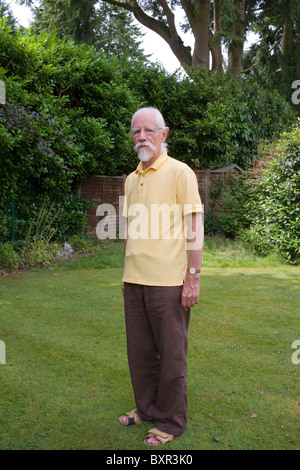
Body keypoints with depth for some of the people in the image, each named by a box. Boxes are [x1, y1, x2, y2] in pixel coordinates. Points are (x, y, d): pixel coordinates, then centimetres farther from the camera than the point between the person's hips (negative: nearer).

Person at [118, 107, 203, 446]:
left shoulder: (180, 173, -7)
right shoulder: (131, 180, 14)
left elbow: (194, 229, -11)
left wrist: (193, 277, -14)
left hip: (167, 282, -7)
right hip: (135, 281, 7)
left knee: (170, 354, 5)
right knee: (140, 350, 15)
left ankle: (171, 421, 20)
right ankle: (147, 408, 33)